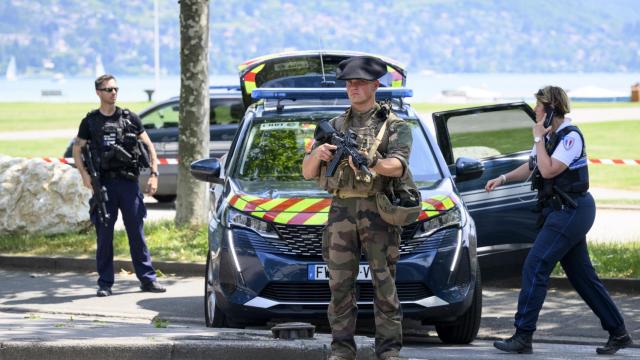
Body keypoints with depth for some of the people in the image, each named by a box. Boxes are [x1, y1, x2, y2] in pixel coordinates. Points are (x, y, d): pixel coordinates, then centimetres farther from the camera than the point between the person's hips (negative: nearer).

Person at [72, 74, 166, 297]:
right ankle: (105, 283, 8)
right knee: (104, 235, 1)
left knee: (137, 232, 1)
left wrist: (154, 174, -1)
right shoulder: (91, 122, 7)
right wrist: (84, 174, -4)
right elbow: (77, 149, 12)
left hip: (129, 182, 0)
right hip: (104, 183, 0)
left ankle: (147, 279, 6)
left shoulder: (130, 118, 8)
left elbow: (148, 145, 10)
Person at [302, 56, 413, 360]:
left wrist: (372, 163, -30)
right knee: (340, 284, 2)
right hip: (341, 210, 4)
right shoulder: (334, 127, 18)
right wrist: (317, 155, -6)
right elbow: (307, 173, 16)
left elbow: (398, 166, -11)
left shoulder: (394, 125, 6)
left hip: (378, 211, -3)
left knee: (384, 284, -4)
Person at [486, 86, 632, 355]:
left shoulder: (570, 136, -14)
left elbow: (548, 170, -22)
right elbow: (531, 168, 24)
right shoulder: (549, 136, 14)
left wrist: (539, 139, -12)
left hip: (571, 210, -10)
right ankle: (618, 333, 15)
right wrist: (503, 178, 10)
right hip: (563, 211, 10)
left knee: (534, 268, -13)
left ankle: (523, 336, -12)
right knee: (582, 275, 11)